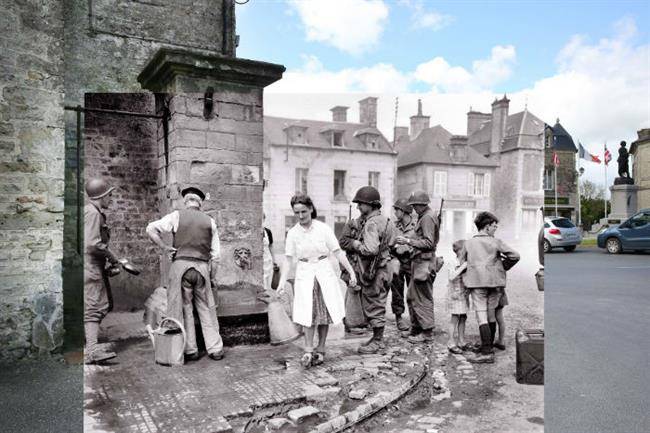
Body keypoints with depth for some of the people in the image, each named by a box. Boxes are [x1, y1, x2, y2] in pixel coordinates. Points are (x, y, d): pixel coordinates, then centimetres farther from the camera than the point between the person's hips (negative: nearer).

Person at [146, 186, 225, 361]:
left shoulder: (177, 216, 4)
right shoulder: (209, 221, 9)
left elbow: (151, 229, -4)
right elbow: (215, 253, 9)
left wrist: (165, 247, 4)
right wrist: (213, 276, 16)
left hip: (181, 264, -2)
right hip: (202, 266, 2)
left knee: (184, 308, 6)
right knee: (207, 309, 9)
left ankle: (190, 350, 9)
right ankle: (215, 349, 12)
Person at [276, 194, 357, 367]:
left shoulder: (323, 228, -5)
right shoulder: (293, 233, 0)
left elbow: (338, 252, -3)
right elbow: (289, 260, 1)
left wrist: (351, 272, -7)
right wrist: (282, 282, -8)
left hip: (324, 273, 0)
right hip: (304, 275, 0)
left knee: (324, 313, 5)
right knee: (308, 313, -8)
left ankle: (320, 350, 18)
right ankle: (308, 351, 0)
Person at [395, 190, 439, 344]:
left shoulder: (428, 217, -14)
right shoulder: (423, 217, 17)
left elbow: (428, 243, -20)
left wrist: (408, 241, -20)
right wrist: (408, 240, 12)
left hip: (424, 262, -10)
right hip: (419, 261, 10)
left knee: (423, 299, -3)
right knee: (412, 297, 15)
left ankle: (427, 333, 5)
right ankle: (416, 329, 25)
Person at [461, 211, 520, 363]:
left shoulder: (468, 243, 6)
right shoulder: (496, 242, 3)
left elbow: (461, 263, 11)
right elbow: (515, 256, 0)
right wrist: (503, 267, 14)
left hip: (477, 283, -1)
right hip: (495, 282, 1)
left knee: (482, 316, -5)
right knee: (491, 314, 14)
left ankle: (487, 352, -12)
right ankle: (488, 346, 24)